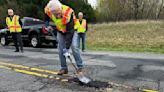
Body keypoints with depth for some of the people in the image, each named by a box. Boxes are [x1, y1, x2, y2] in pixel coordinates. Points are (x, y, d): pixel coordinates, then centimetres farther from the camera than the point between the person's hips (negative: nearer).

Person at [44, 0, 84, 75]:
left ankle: (80, 67, -6)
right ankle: (64, 68, 11)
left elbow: (70, 32, -38)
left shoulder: (68, 13, -39)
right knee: (61, 49, -1)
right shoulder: (48, 10, -24)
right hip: (60, 31, 5)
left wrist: (67, 48, -38)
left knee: (74, 47, -19)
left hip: (72, 30, -4)